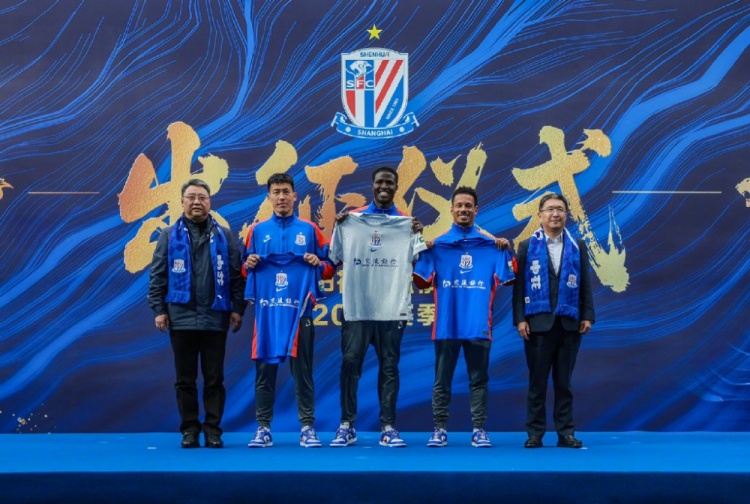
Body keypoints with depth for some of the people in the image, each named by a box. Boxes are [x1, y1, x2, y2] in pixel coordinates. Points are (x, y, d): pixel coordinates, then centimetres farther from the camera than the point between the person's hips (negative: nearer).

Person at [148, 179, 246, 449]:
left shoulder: (224, 236, 7)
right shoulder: (169, 235, 7)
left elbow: (236, 275, 5)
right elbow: (158, 276, 5)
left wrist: (238, 308, -1)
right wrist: (159, 310, -2)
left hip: (215, 318, 0)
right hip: (181, 318, 0)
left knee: (214, 379, 4)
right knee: (185, 379, 6)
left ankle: (213, 429, 10)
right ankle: (189, 429, 13)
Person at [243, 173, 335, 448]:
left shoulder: (309, 229, 8)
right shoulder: (257, 230, 10)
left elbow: (330, 268, 10)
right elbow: (245, 270, 15)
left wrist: (318, 263, -10)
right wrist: (249, 265, -7)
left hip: (300, 309, -1)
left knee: (302, 369, 1)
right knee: (265, 369, 1)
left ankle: (308, 428, 5)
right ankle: (263, 428, 7)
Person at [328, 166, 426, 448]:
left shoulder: (407, 222, 7)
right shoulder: (351, 218, 7)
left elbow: (416, 259, 1)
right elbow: (336, 258, 6)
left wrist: (418, 234, -13)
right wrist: (338, 228, -5)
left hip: (392, 308, 0)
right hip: (356, 306, 0)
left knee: (389, 366, 3)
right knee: (350, 363, 0)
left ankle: (388, 428, 7)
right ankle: (347, 426, 7)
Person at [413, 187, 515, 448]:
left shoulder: (491, 244, 6)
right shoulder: (437, 244, 5)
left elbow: (507, 279, 2)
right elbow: (422, 282, 0)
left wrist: (507, 251, -10)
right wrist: (420, 251, -10)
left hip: (478, 325, 0)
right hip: (446, 324, 0)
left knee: (478, 379, 5)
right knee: (442, 380, 4)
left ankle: (479, 430, 10)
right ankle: (439, 429, 10)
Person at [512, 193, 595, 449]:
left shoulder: (578, 246, 9)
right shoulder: (527, 246, 6)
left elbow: (585, 284, 7)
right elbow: (519, 284, 1)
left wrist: (587, 316, -1)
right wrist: (519, 319, -7)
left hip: (569, 323, 1)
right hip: (538, 323, -1)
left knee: (564, 382, 6)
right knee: (537, 381, 2)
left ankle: (566, 433, 10)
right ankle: (535, 433, 7)